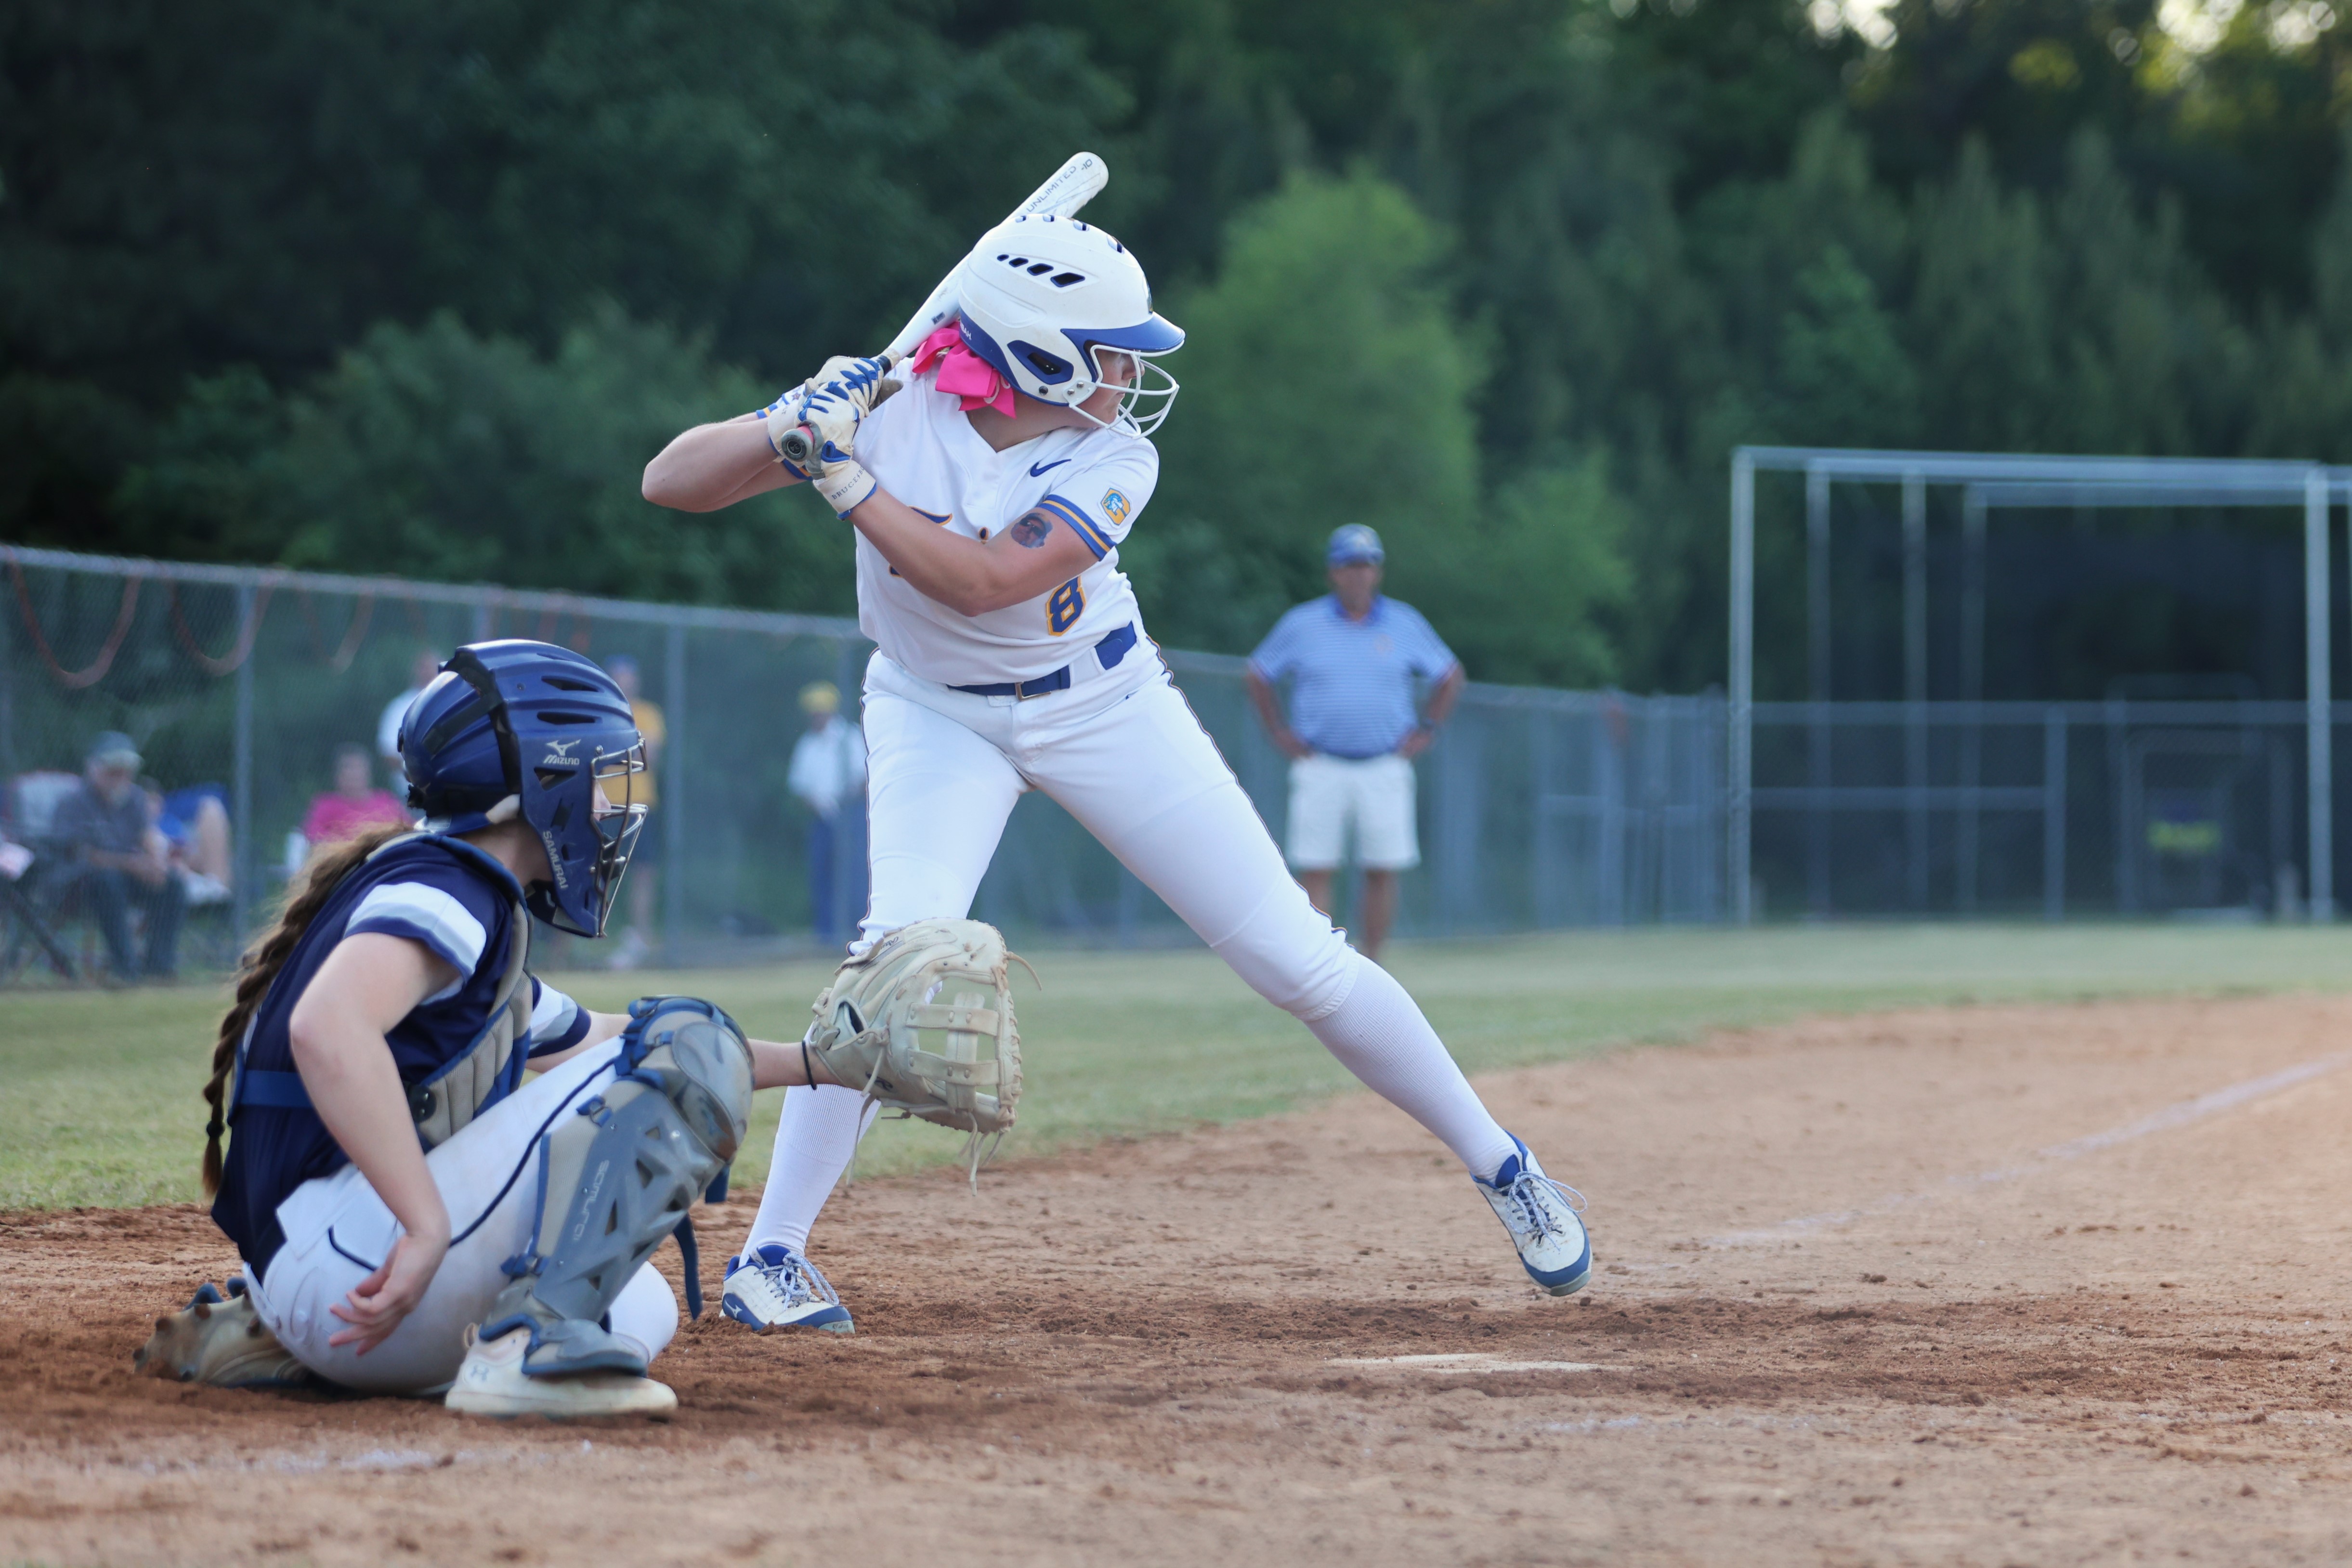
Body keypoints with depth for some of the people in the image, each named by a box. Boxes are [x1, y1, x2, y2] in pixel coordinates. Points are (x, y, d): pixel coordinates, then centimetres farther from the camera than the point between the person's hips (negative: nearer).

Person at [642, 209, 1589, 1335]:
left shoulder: (1113, 461, -20)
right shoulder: (889, 407, -21)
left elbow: (982, 582, -33)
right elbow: (671, 483, -23)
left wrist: (846, 479, -36)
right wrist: (794, 428, -40)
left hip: (1101, 704, 1)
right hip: (939, 718, -1)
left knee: (1299, 959, -1)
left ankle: (1498, 1163, 16)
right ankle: (770, 1255, -13)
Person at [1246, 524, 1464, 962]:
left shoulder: (1405, 624, 5)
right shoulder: (1301, 624, 3)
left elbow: (1450, 676, 16)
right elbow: (1259, 677, 13)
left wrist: (1427, 730, 7)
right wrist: (1280, 733, 5)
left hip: (1384, 767, 1)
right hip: (1320, 768, -1)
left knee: (1382, 870, 0)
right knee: (1315, 872, -6)